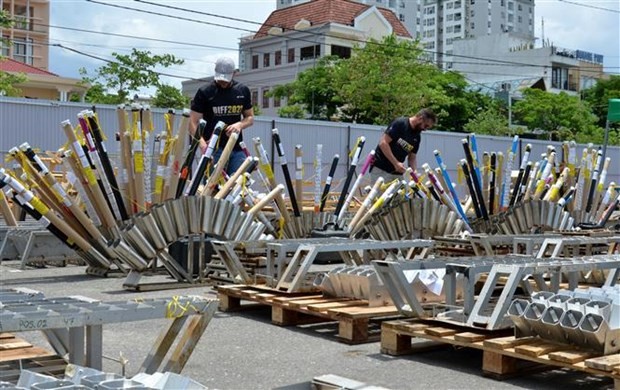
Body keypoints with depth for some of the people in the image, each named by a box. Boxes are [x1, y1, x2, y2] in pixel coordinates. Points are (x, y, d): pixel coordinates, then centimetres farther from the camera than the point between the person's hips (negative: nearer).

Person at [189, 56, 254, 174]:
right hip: (214, 148, -4)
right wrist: (202, 142, -24)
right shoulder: (205, 92, -3)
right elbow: (193, 122, -6)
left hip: (237, 148, 4)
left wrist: (240, 124, -7)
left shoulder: (243, 91, 9)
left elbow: (250, 117, 17)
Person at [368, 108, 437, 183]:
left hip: (397, 173, 7)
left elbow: (412, 158, 15)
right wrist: (396, 163, -20)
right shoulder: (399, 123, -10)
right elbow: (383, 143, -16)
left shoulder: (417, 137, 10)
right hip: (380, 169, -7)